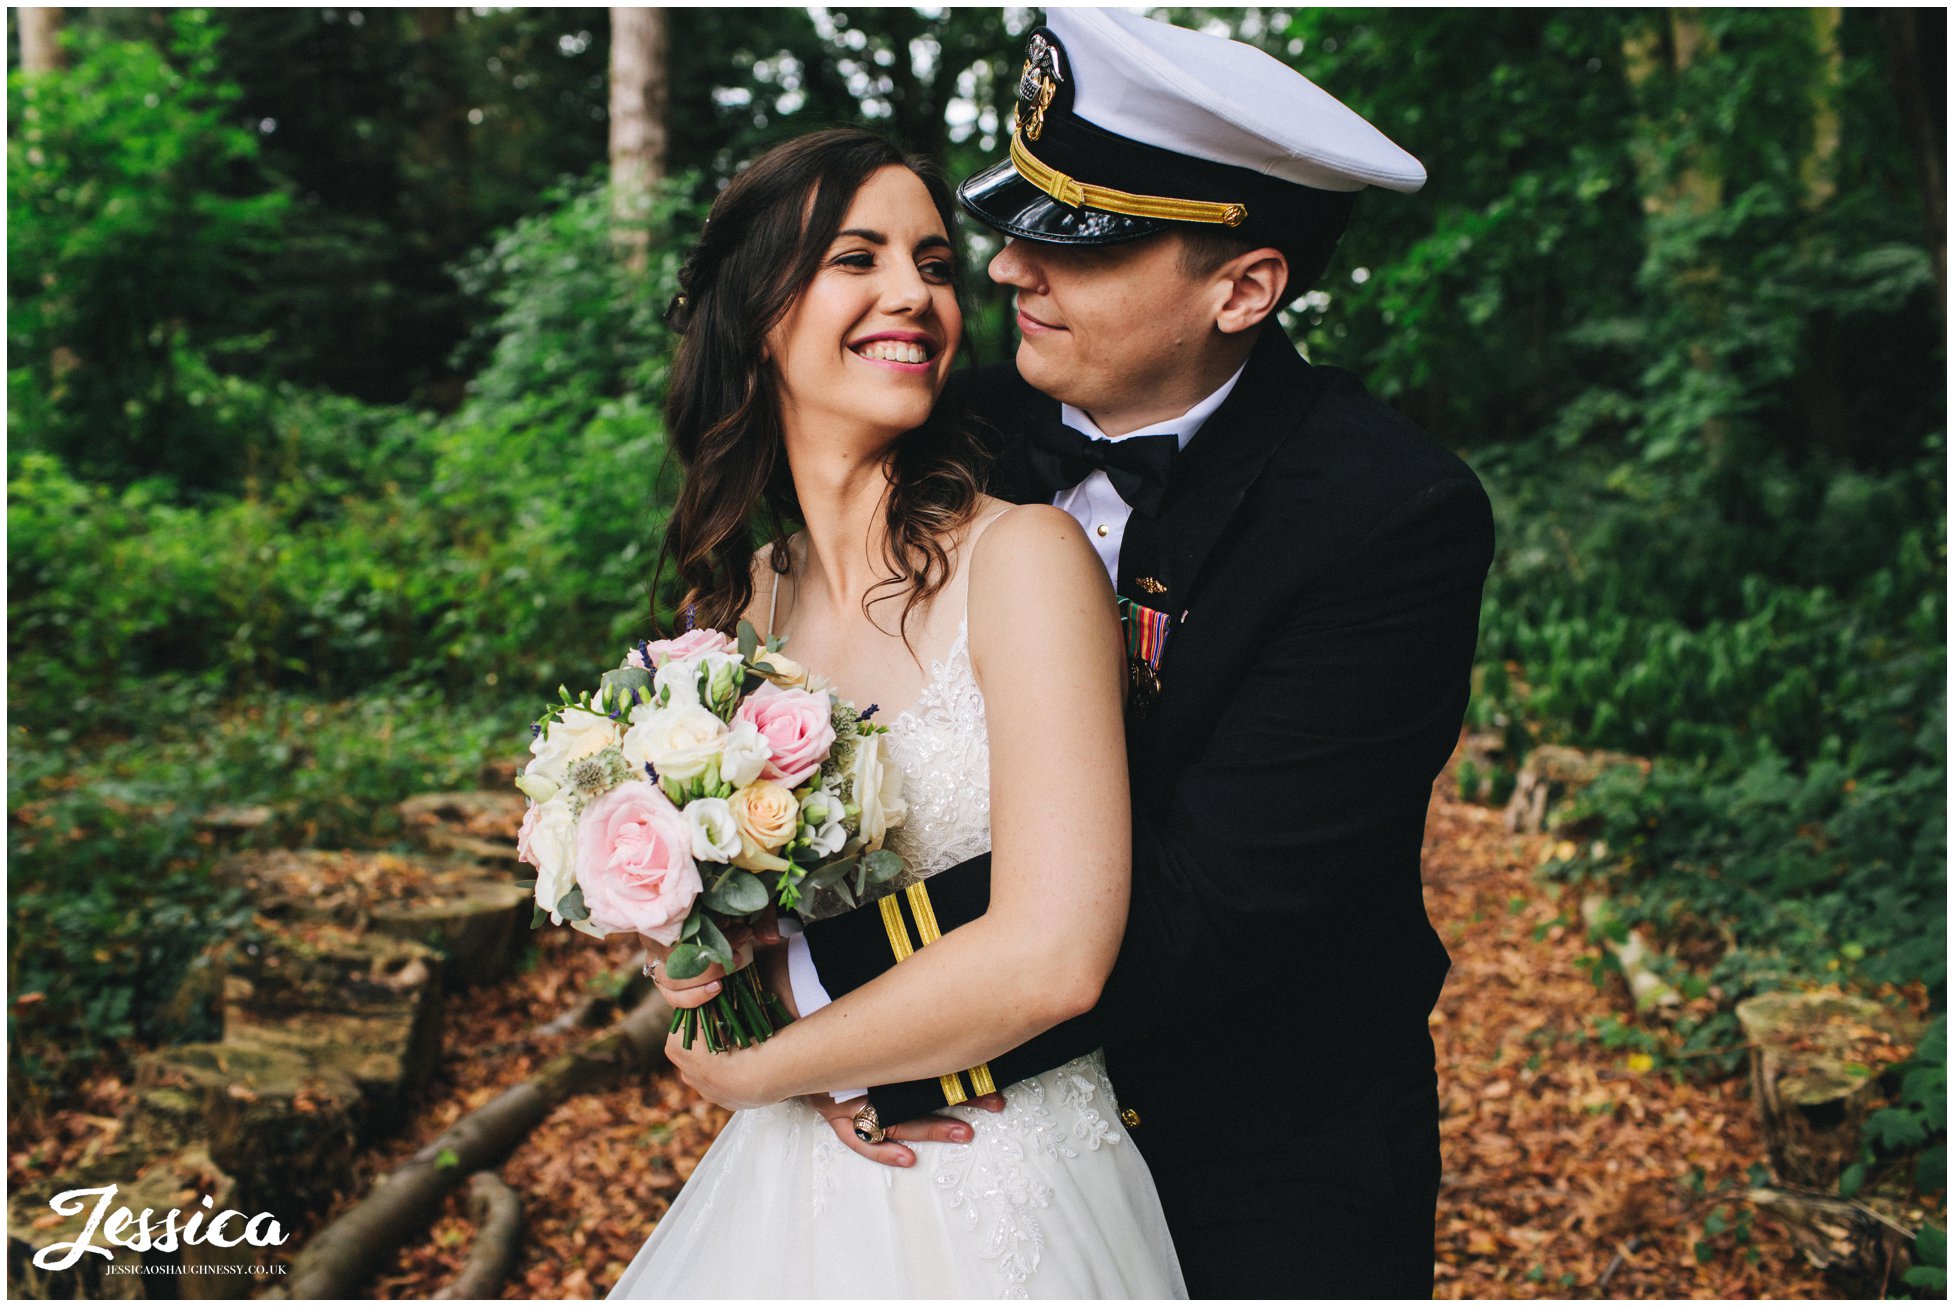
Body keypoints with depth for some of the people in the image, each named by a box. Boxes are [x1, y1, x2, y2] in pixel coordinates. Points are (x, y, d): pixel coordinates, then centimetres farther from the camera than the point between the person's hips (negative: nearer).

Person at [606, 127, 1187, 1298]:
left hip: (1007, 1195, -4)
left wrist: (753, 1069, -13)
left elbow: (1053, 957, -25)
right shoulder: (729, 599, -2)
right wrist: (825, 1064, -9)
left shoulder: (1027, 556, -18)